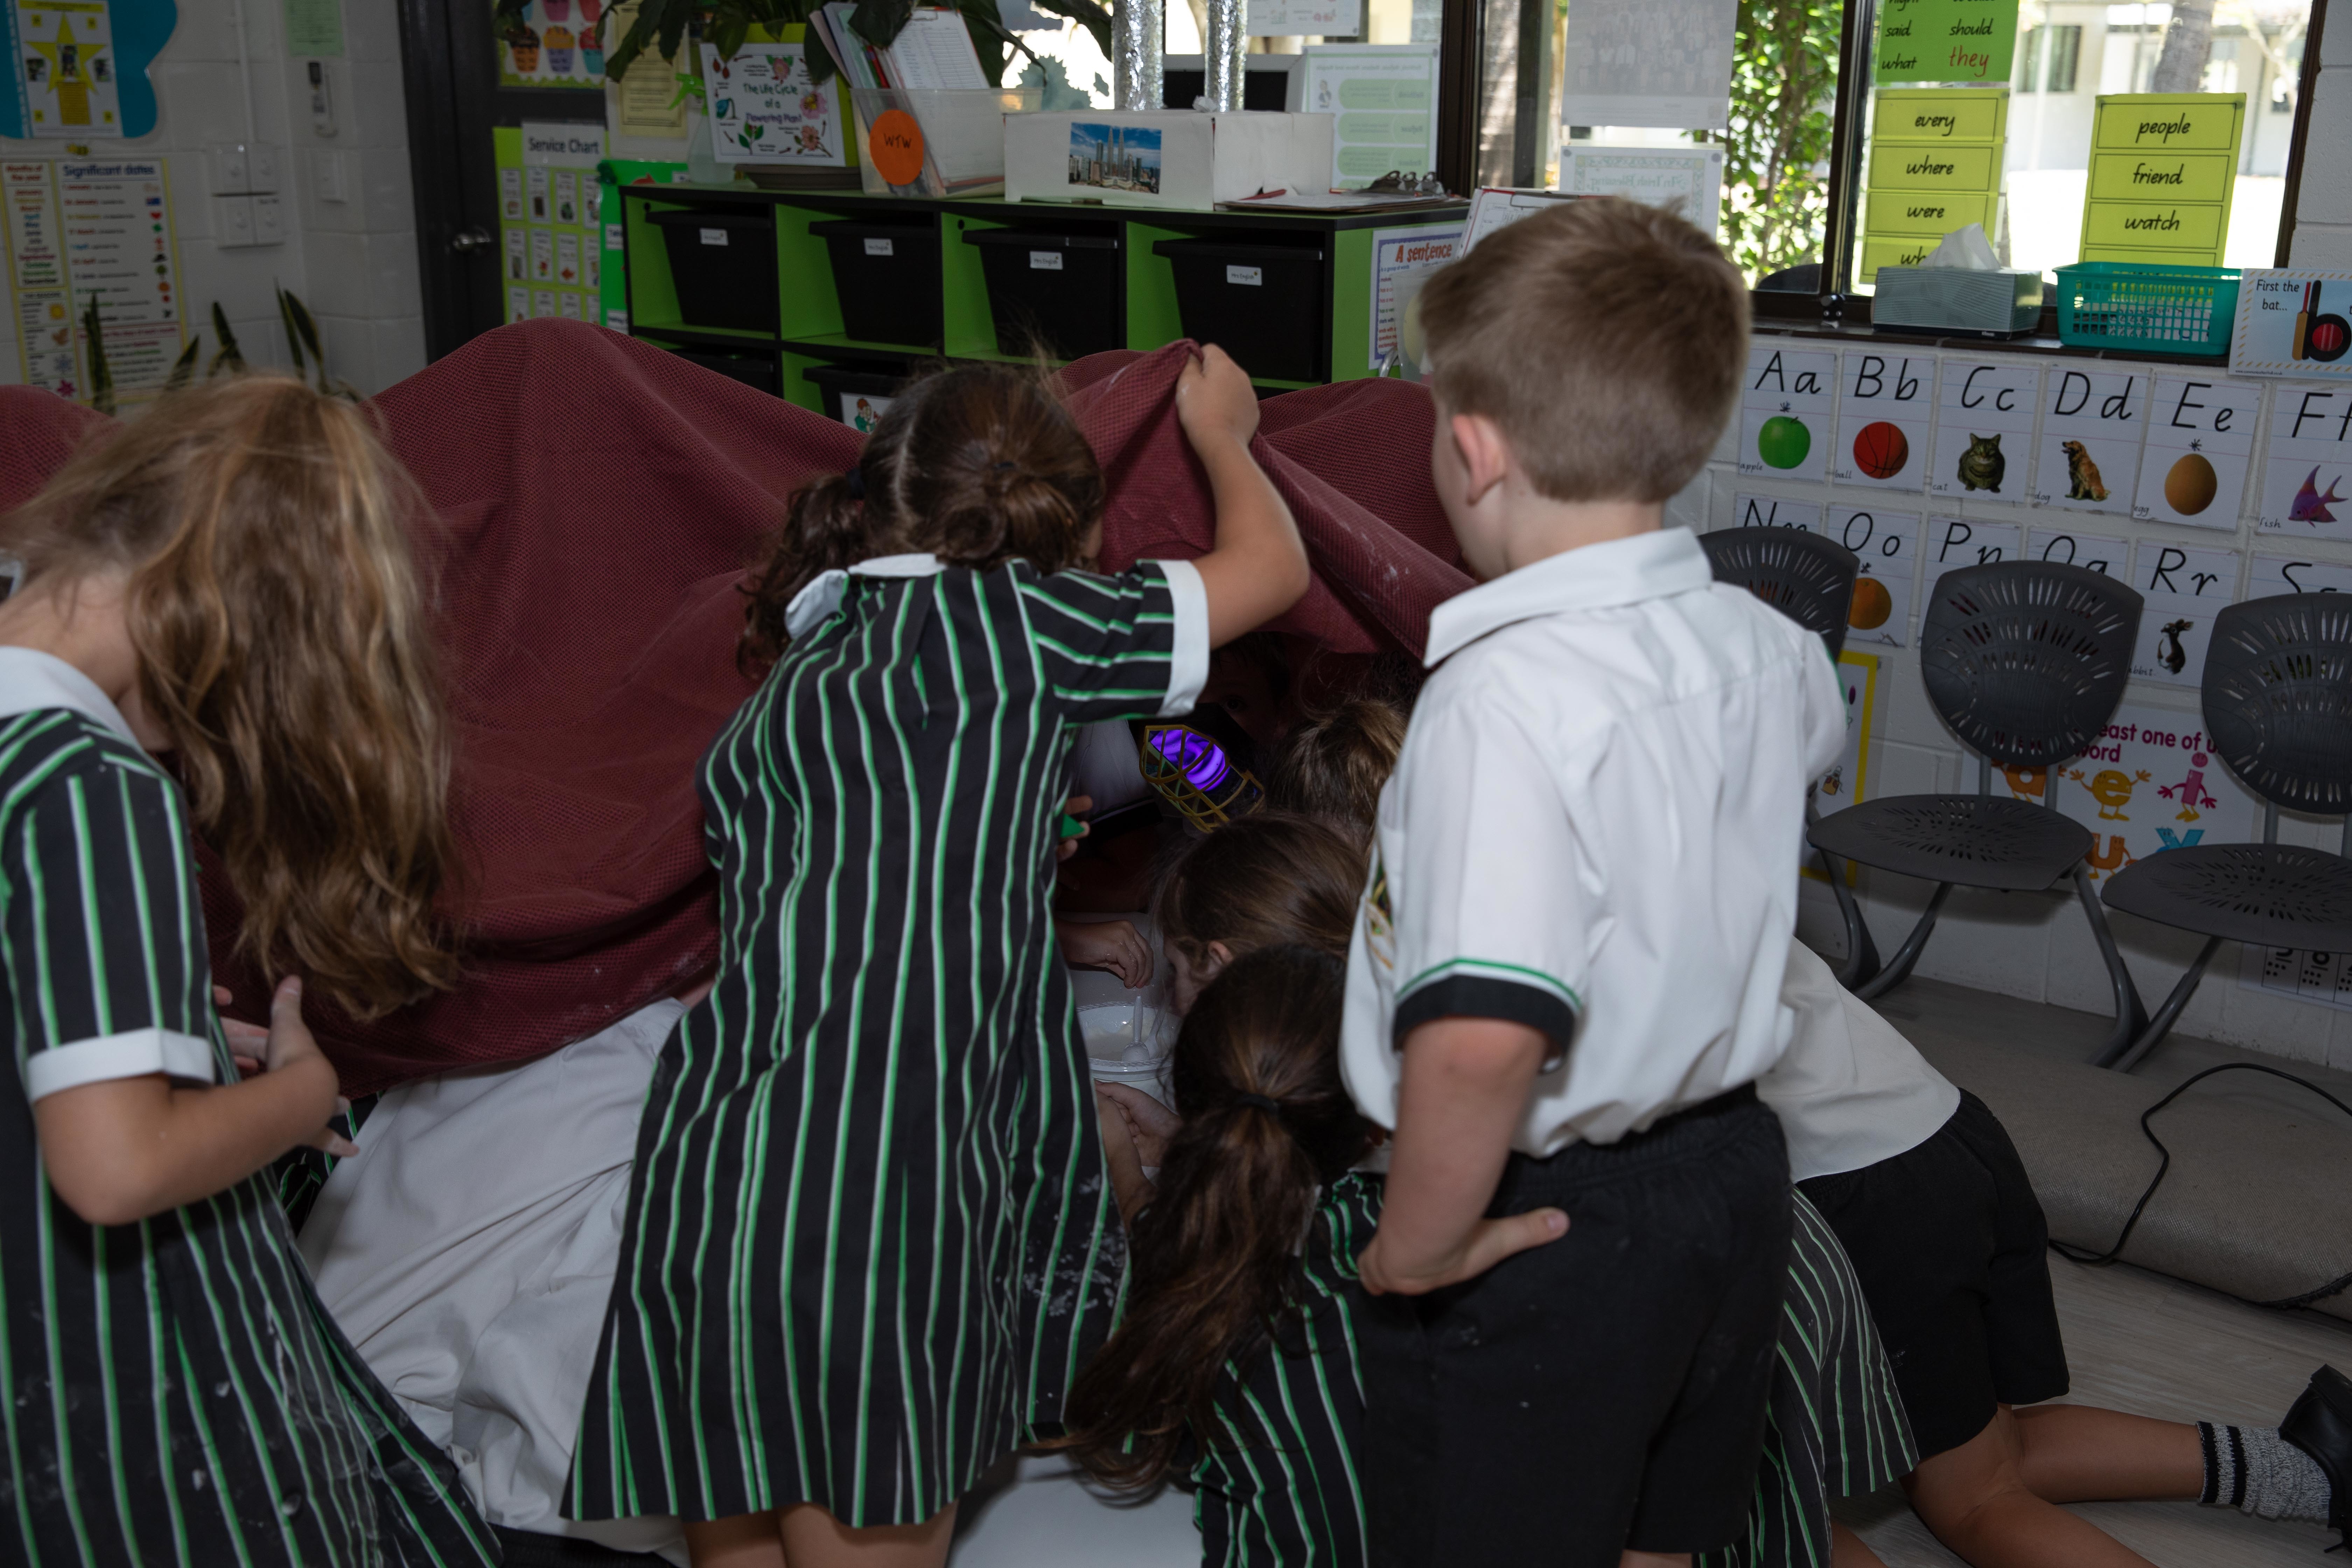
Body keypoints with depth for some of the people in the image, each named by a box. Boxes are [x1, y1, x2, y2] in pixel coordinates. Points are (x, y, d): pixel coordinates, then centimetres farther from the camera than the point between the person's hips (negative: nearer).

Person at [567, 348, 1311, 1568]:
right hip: (871, 1208, -7)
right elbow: (1271, 565, 9)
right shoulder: (995, 618, -2)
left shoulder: (793, 671, 19)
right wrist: (1220, 433, 28)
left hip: (701, 1185, 7)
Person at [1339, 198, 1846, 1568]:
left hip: (1546, 1231, -7)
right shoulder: (1767, 649, -3)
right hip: (1736, 1175, 7)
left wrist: (1416, 1244, -24)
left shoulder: (1509, 696, -28)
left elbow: (1479, 1037, -41)